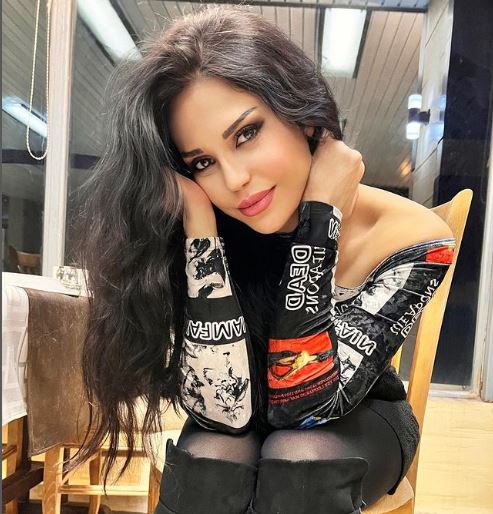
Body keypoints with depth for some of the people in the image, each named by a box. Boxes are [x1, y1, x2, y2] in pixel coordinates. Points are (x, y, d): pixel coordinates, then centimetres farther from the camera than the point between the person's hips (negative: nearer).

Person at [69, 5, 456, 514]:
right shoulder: (204, 231, -21)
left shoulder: (411, 238, -26)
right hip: (238, 428, 1)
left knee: (298, 457, -31)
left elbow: (300, 404, -29)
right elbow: (223, 409, -28)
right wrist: (200, 225, -34)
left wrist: (319, 213, -34)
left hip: (360, 421, 0)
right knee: (209, 460, -30)